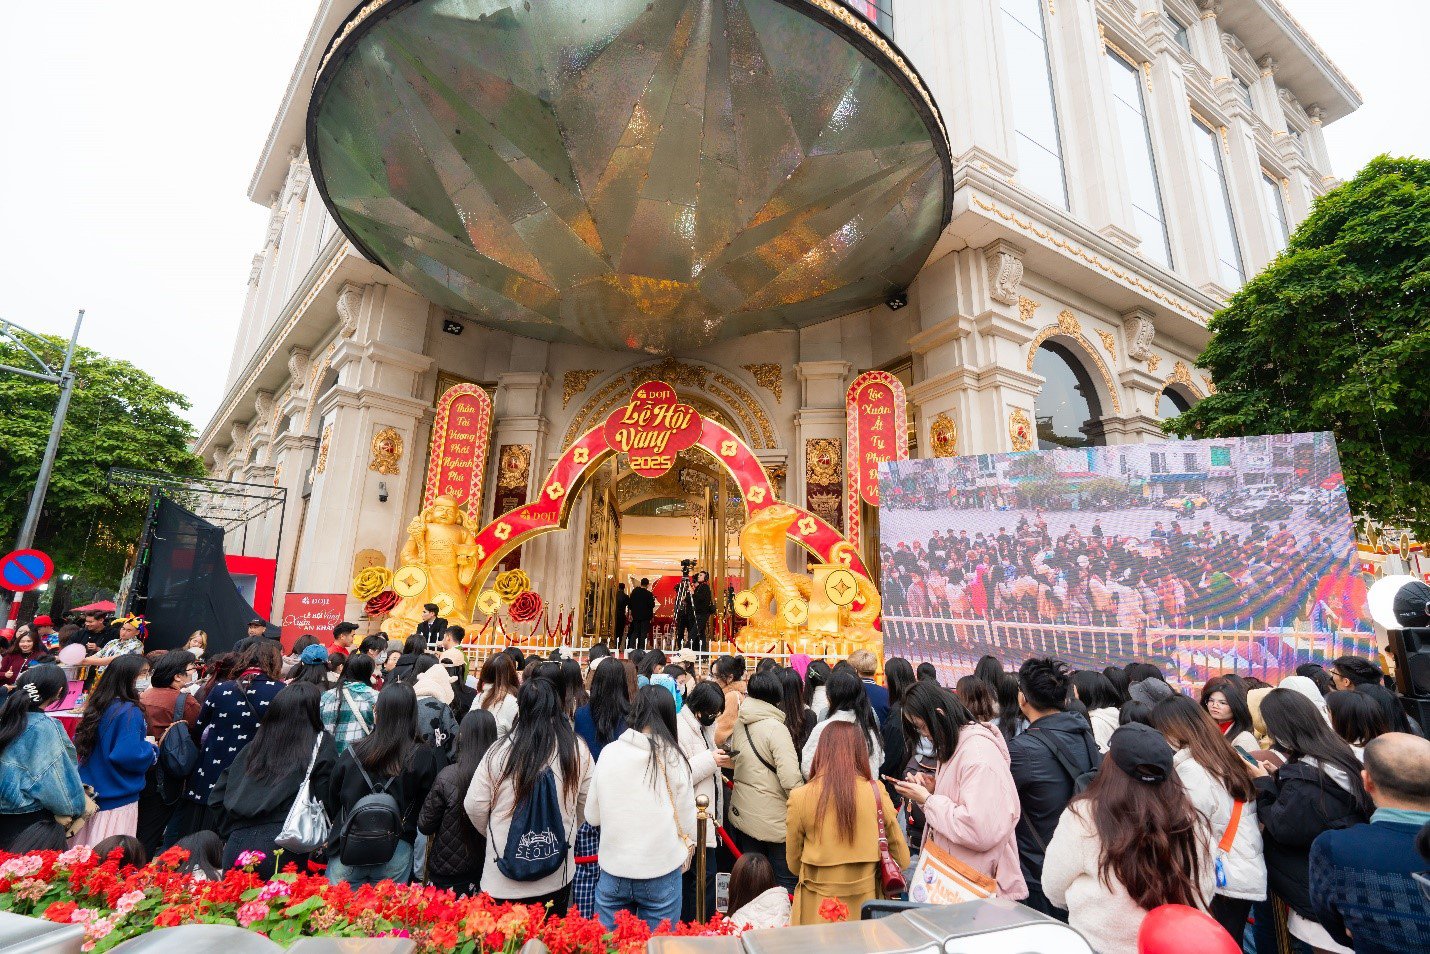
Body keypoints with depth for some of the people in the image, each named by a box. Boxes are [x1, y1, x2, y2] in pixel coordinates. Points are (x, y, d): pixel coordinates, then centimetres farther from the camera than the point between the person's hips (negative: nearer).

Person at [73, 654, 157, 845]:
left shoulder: (99, 706, 4)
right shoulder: (129, 712, -22)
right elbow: (128, 755, -29)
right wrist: (150, 747, -9)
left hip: (91, 792, 9)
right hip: (118, 799, -8)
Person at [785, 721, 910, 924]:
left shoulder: (800, 798, -13)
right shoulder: (877, 793, -11)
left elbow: (793, 864, 0)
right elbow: (902, 860, 1)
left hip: (817, 909, -1)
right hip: (866, 905, 1)